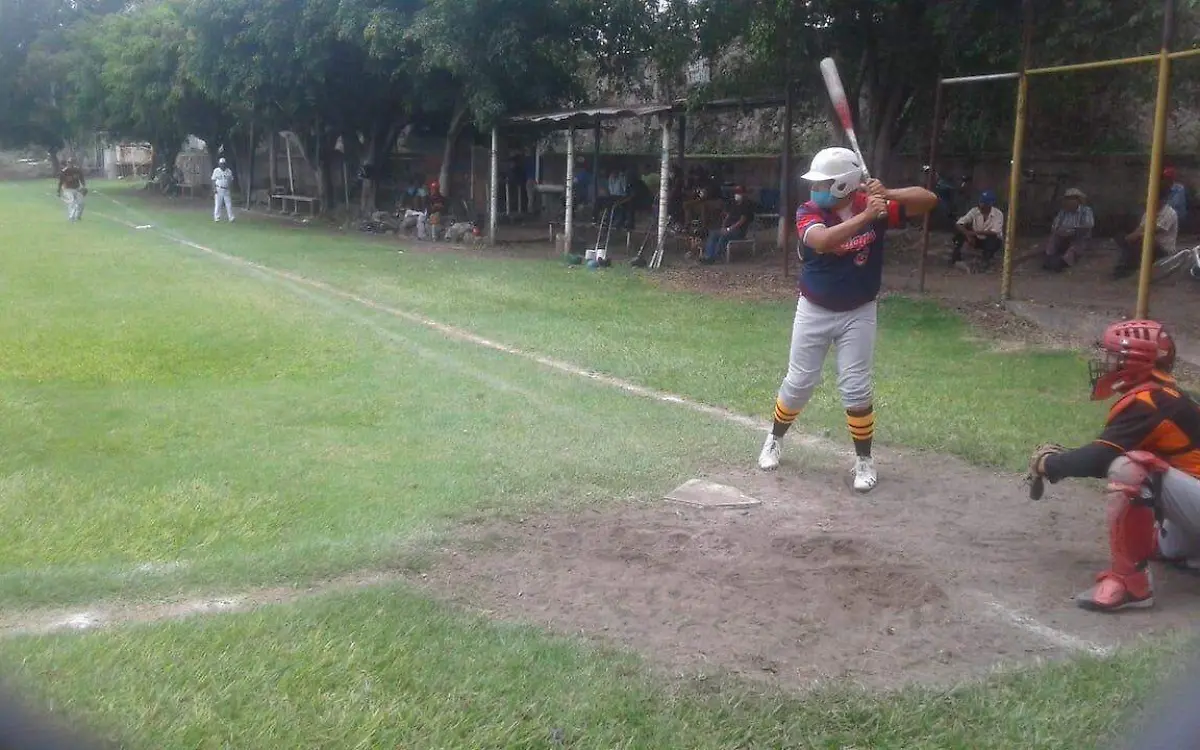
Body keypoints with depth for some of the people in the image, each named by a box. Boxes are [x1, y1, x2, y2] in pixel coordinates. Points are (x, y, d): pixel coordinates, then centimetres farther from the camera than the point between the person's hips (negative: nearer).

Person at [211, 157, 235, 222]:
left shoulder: (229, 171, 6)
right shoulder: (216, 170, 0)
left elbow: (231, 180, 10)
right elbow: (213, 180, 0)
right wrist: (214, 189, -10)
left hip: (226, 190, 2)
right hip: (219, 189, -2)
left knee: (229, 204, 0)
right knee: (218, 204, -1)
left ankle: (231, 217, 3)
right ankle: (217, 217, 5)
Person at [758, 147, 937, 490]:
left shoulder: (873, 206, -12)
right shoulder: (808, 212, -15)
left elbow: (928, 200, -15)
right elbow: (823, 241, -36)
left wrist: (887, 194, -30)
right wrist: (865, 216, -42)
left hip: (858, 314, 0)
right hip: (814, 311, 0)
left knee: (855, 388, 0)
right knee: (799, 383, 9)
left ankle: (864, 459, 16)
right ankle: (775, 439, 33)